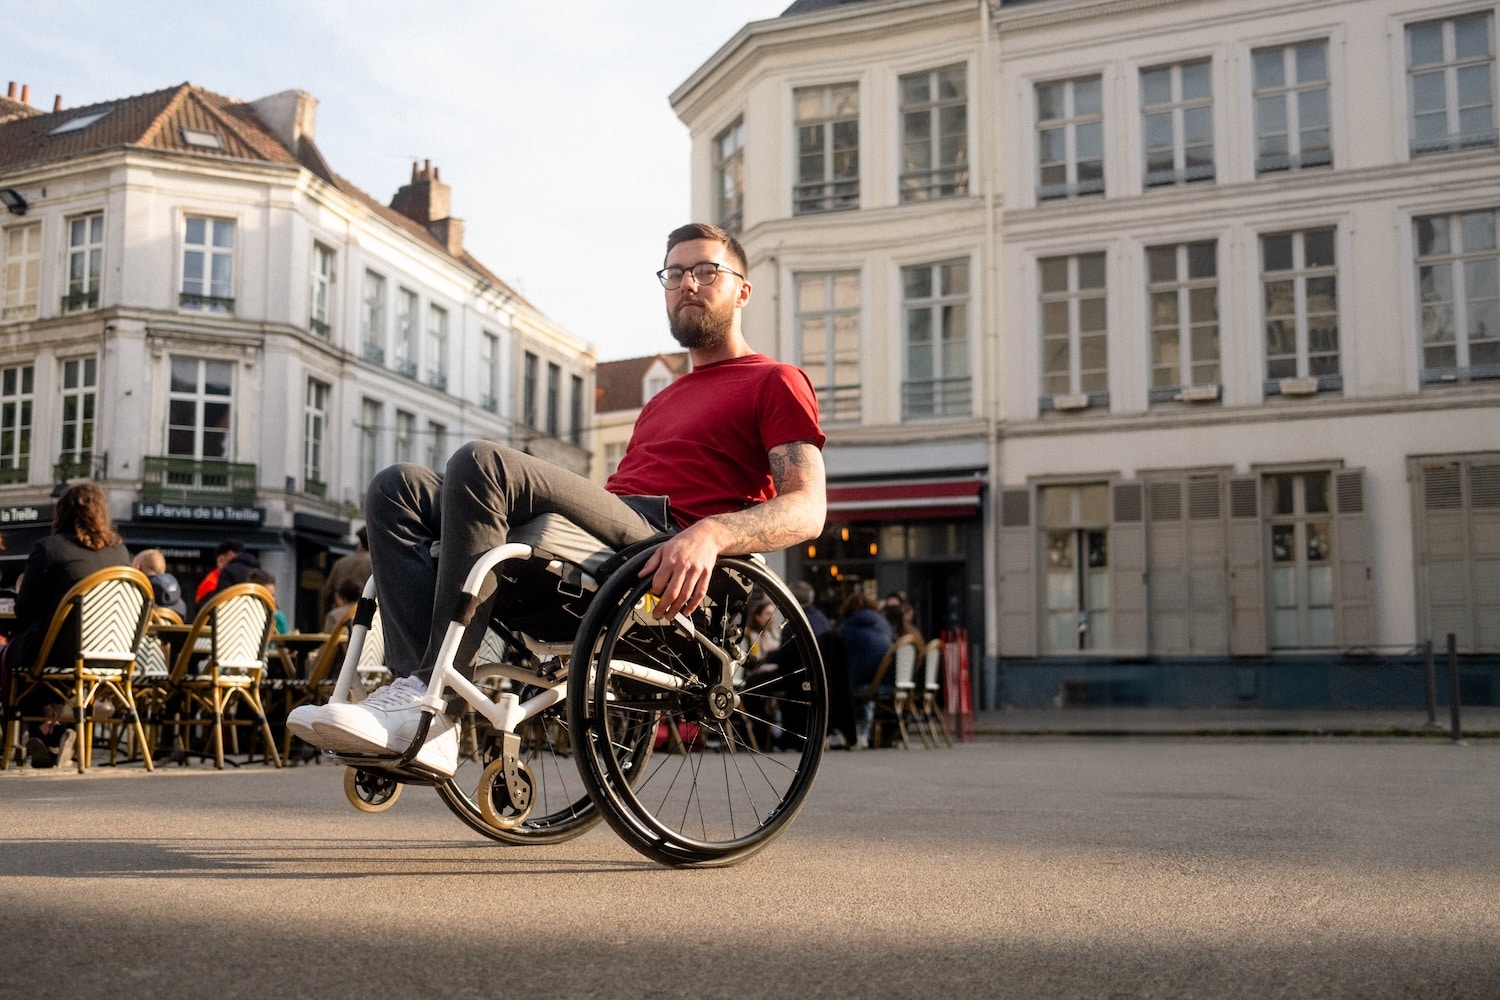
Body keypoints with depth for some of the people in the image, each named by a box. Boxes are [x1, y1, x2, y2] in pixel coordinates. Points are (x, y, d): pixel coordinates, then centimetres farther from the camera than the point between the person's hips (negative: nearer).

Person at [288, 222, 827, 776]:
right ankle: (428, 729, -25)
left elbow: (807, 508, -3)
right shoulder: (662, 402, 38)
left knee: (483, 461, -27)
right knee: (396, 488, -7)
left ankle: (428, 696, -29)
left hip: (665, 557, -8)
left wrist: (710, 533, -22)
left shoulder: (774, 383, 13)